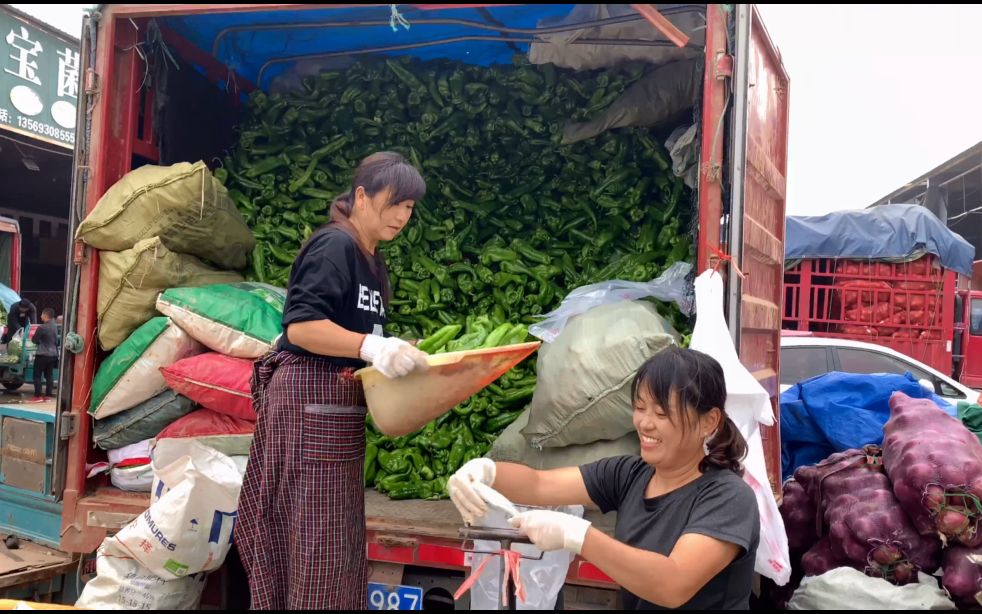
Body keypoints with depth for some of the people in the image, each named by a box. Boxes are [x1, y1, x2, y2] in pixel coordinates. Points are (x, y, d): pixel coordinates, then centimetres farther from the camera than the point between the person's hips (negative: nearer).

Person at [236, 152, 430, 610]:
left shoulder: (372, 262, 17)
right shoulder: (333, 246, -12)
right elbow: (300, 326, -21)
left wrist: (396, 353, 7)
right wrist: (371, 348, -30)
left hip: (341, 403, 10)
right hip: (311, 399, -10)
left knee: (338, 533, 12)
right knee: (314, 534, -5)